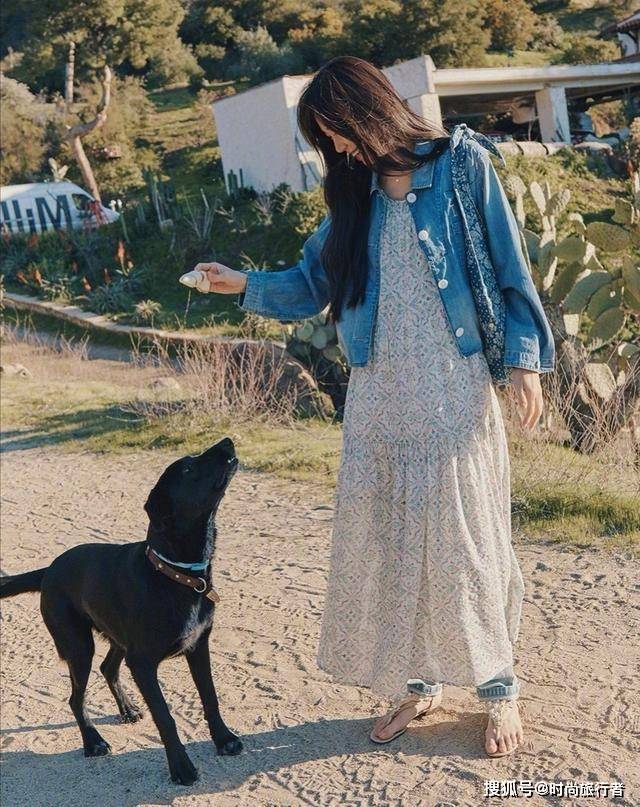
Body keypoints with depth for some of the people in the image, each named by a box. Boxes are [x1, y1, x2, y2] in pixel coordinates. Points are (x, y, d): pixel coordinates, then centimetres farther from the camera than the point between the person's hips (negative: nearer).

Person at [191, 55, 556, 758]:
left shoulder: (463, 166, 0)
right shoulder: (356, 196, 13)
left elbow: (508, 272, -1)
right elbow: (312, 282, 16)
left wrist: (523, 360, -6)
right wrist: (246, 285, 1)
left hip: (454, 389, -5)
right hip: (378, 394, 5)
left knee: (464, 535, -1)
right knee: (383, 539, 5)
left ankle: (499, 688, 14)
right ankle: (416, 683, 19)